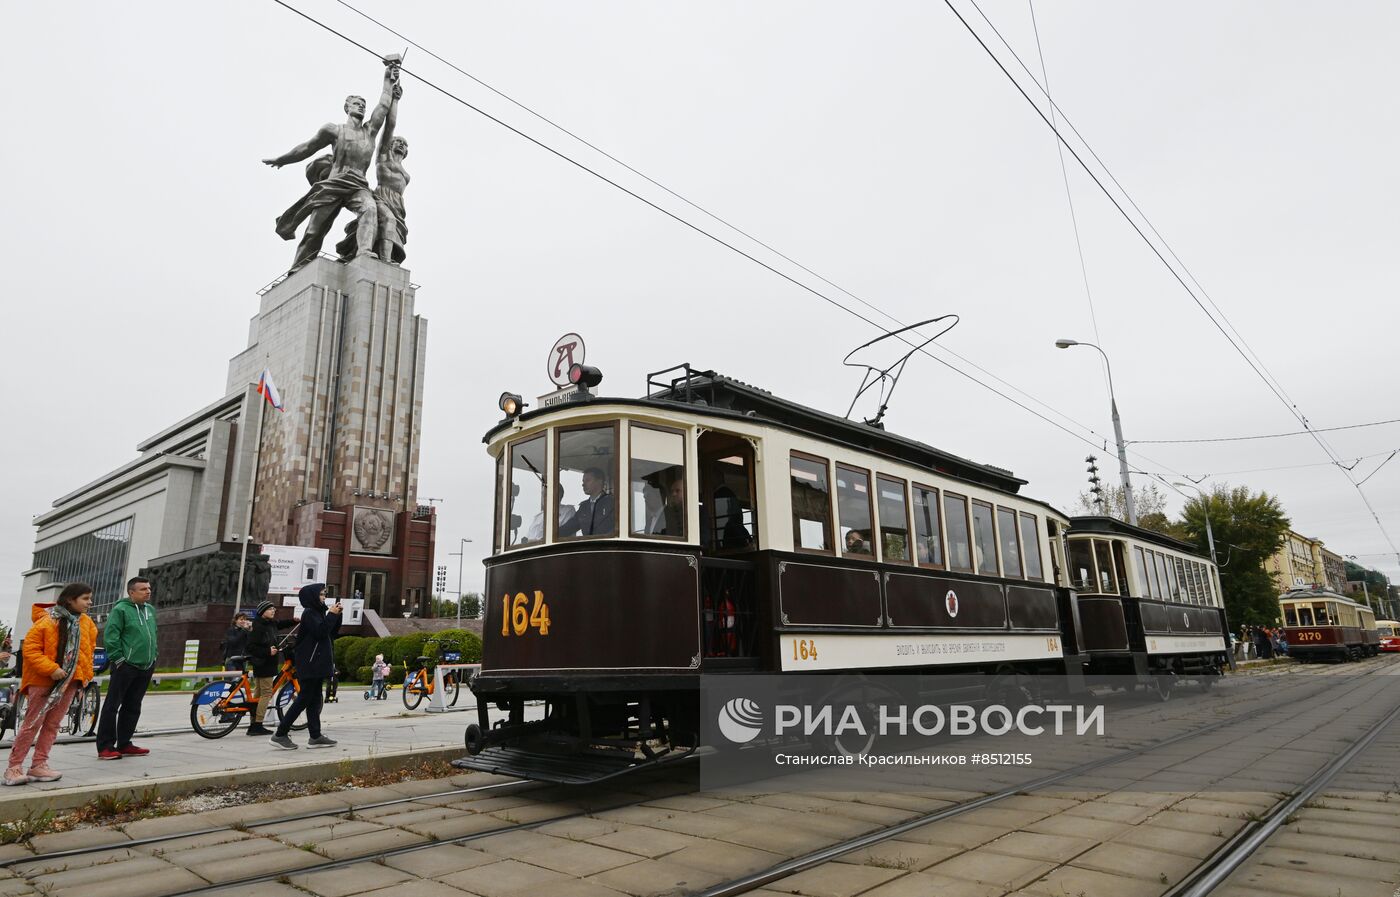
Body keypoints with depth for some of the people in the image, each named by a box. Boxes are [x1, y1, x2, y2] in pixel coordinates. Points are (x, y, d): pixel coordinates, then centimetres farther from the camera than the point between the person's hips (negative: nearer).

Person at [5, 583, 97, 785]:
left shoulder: (86, 622, 5)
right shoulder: (48, 621, -14)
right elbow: (30, 649, -14)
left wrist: (86, 674, 11)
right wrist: (51, 669, -22)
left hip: (70, 681, 5)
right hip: (43, 681, -5)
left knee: (53, 724, 8)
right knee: (32, 724, 0)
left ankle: (39, 766, 15)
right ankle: (14, 767, 10)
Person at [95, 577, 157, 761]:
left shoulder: (150, 609, 14)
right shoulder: (121, 609, -8)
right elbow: (110, 637, -12)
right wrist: (118, 659, -14)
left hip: (145, 668, 7)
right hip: (125, 667, -7)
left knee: (132, 707, 12)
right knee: (112, 706, -1)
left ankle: (124, 744, 20)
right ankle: (105, 747, 5)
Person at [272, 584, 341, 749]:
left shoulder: (317, 612, 16)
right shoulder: (309, 613, -11)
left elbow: (331, 633, 15)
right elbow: (320, 632, -24)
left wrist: (337, 615, 4)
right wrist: (332, 615, -17)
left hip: (317, 663, 9)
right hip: (309, 663, -9)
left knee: (315, 699, 9)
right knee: (304, 698, -6)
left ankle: (315, 737, 11)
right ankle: (280, 734, 1)